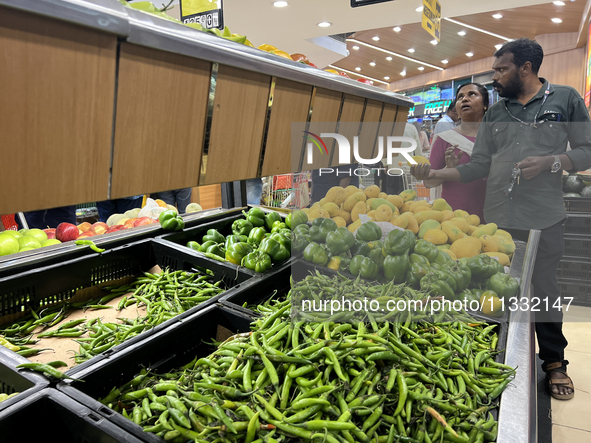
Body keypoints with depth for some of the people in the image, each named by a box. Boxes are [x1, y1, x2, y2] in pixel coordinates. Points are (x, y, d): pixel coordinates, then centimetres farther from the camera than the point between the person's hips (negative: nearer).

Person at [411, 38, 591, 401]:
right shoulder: (495, 114, 12)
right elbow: (479, 166, 7)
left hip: (544, 219, -3)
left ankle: (554, 362, 28)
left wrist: (550, 162, -15)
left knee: (545, 290, 7)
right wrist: (436, 174, -3)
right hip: (498, 217, 3)